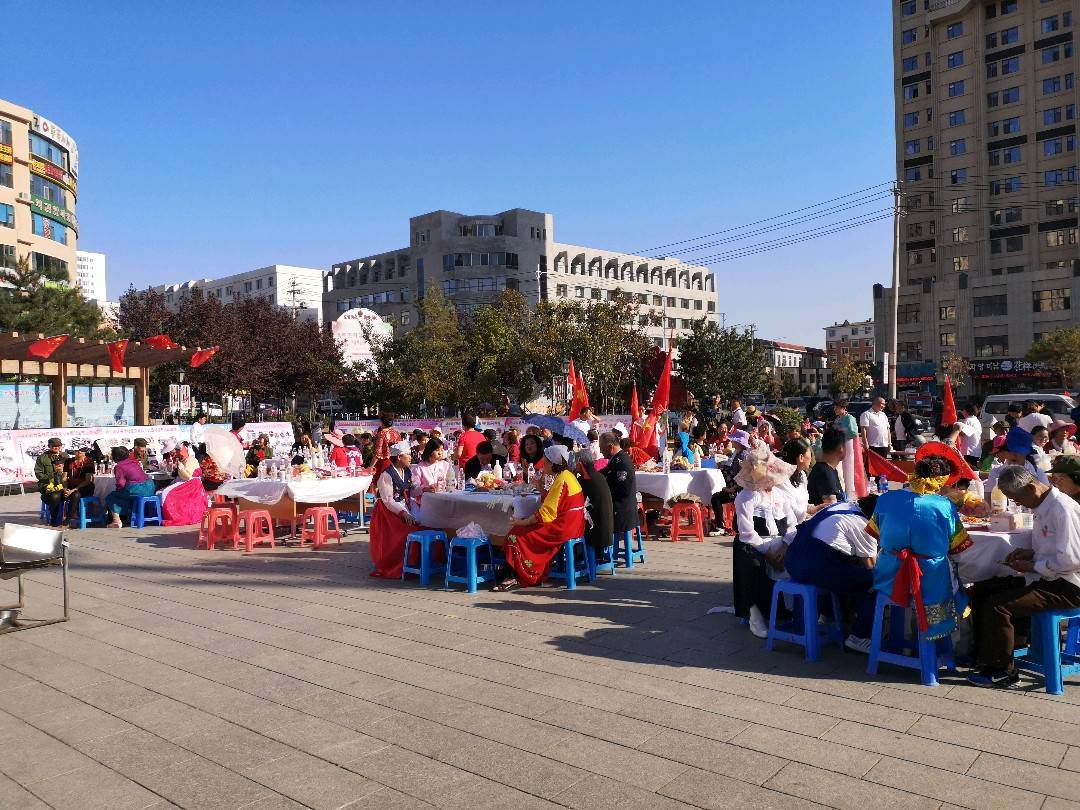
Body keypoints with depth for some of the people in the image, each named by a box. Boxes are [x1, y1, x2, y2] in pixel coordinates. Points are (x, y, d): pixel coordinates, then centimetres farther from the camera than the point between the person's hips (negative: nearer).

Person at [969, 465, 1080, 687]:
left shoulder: (1062, 509, -21)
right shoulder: (1044, 506, 10)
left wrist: (1031, 566, -15)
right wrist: (1031, 553, 4)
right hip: (1051, 579, 10)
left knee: (998, 605, -22)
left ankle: (1003, 672, -4)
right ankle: (986, 658, 14)